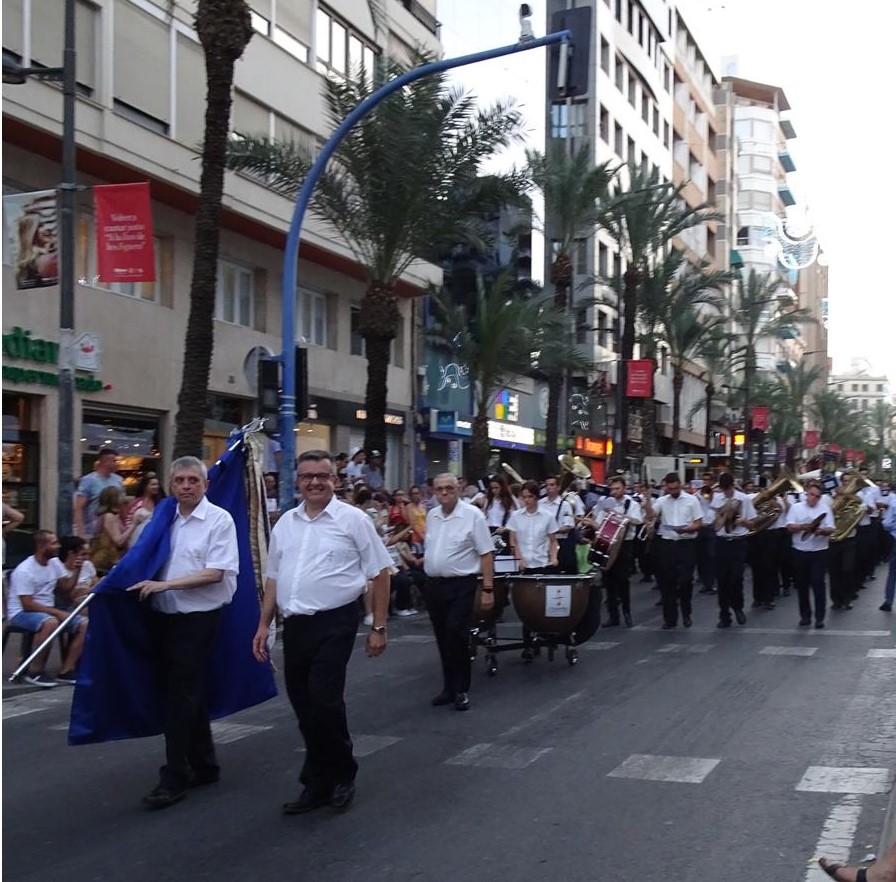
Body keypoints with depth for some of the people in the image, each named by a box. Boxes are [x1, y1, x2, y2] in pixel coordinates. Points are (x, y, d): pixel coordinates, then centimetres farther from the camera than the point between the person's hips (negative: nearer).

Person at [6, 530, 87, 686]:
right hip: (22, 613, -8)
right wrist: (57, 612, -24)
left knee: (84, 624, -10)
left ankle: (66, 671, -11)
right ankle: (35, 671, -24)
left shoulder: (54, 562, 4)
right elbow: (27, 605, -23)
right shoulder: (24, 571, -19)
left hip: (48, 610, 8)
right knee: (51, 622, -39)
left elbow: (66, 587, 11)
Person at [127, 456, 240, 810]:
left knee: (182, 696, -5)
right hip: (166, 617, 6)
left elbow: (215, 573, -15)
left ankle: (174, 779, 2)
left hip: (198, 618, -6)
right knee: (187, 694, 15)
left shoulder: (219, 520, -9)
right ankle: (204, 766, 28)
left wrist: (165, 584, -19)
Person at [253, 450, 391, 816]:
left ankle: (342, 776, 10)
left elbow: (380, 573, -4)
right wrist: (264, 624, 12)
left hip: (334, 623, -5)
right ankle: (318, 784, 22)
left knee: (324, 701, -12)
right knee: (304, 707, 9)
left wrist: (378, 627, -6)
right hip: (294, 625, 6)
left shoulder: (352, 519, -5)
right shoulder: (285, 523, 11)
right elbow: (274, 577, 17)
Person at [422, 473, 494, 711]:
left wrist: (488, 589, -15)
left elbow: (486, 554, -10)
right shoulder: (431, 516, 9)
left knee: (456, 636, -12)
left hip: (460, 585, -6)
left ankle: (461, 690, 1)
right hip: (433, 585, 6)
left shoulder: (472, 515, -9)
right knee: (442, 638, 10)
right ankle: (449, 687, 21)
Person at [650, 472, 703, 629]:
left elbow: (699, 524, -2)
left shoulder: (691, 500, 1)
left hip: (686, 544, -2)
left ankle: (686, 613, 18)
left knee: (686, 580, -3)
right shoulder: (661, 501, 7)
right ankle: (670, 617, 13)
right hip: (666, 544, 2)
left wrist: (685, 529, -19)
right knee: (667, 582, 4)